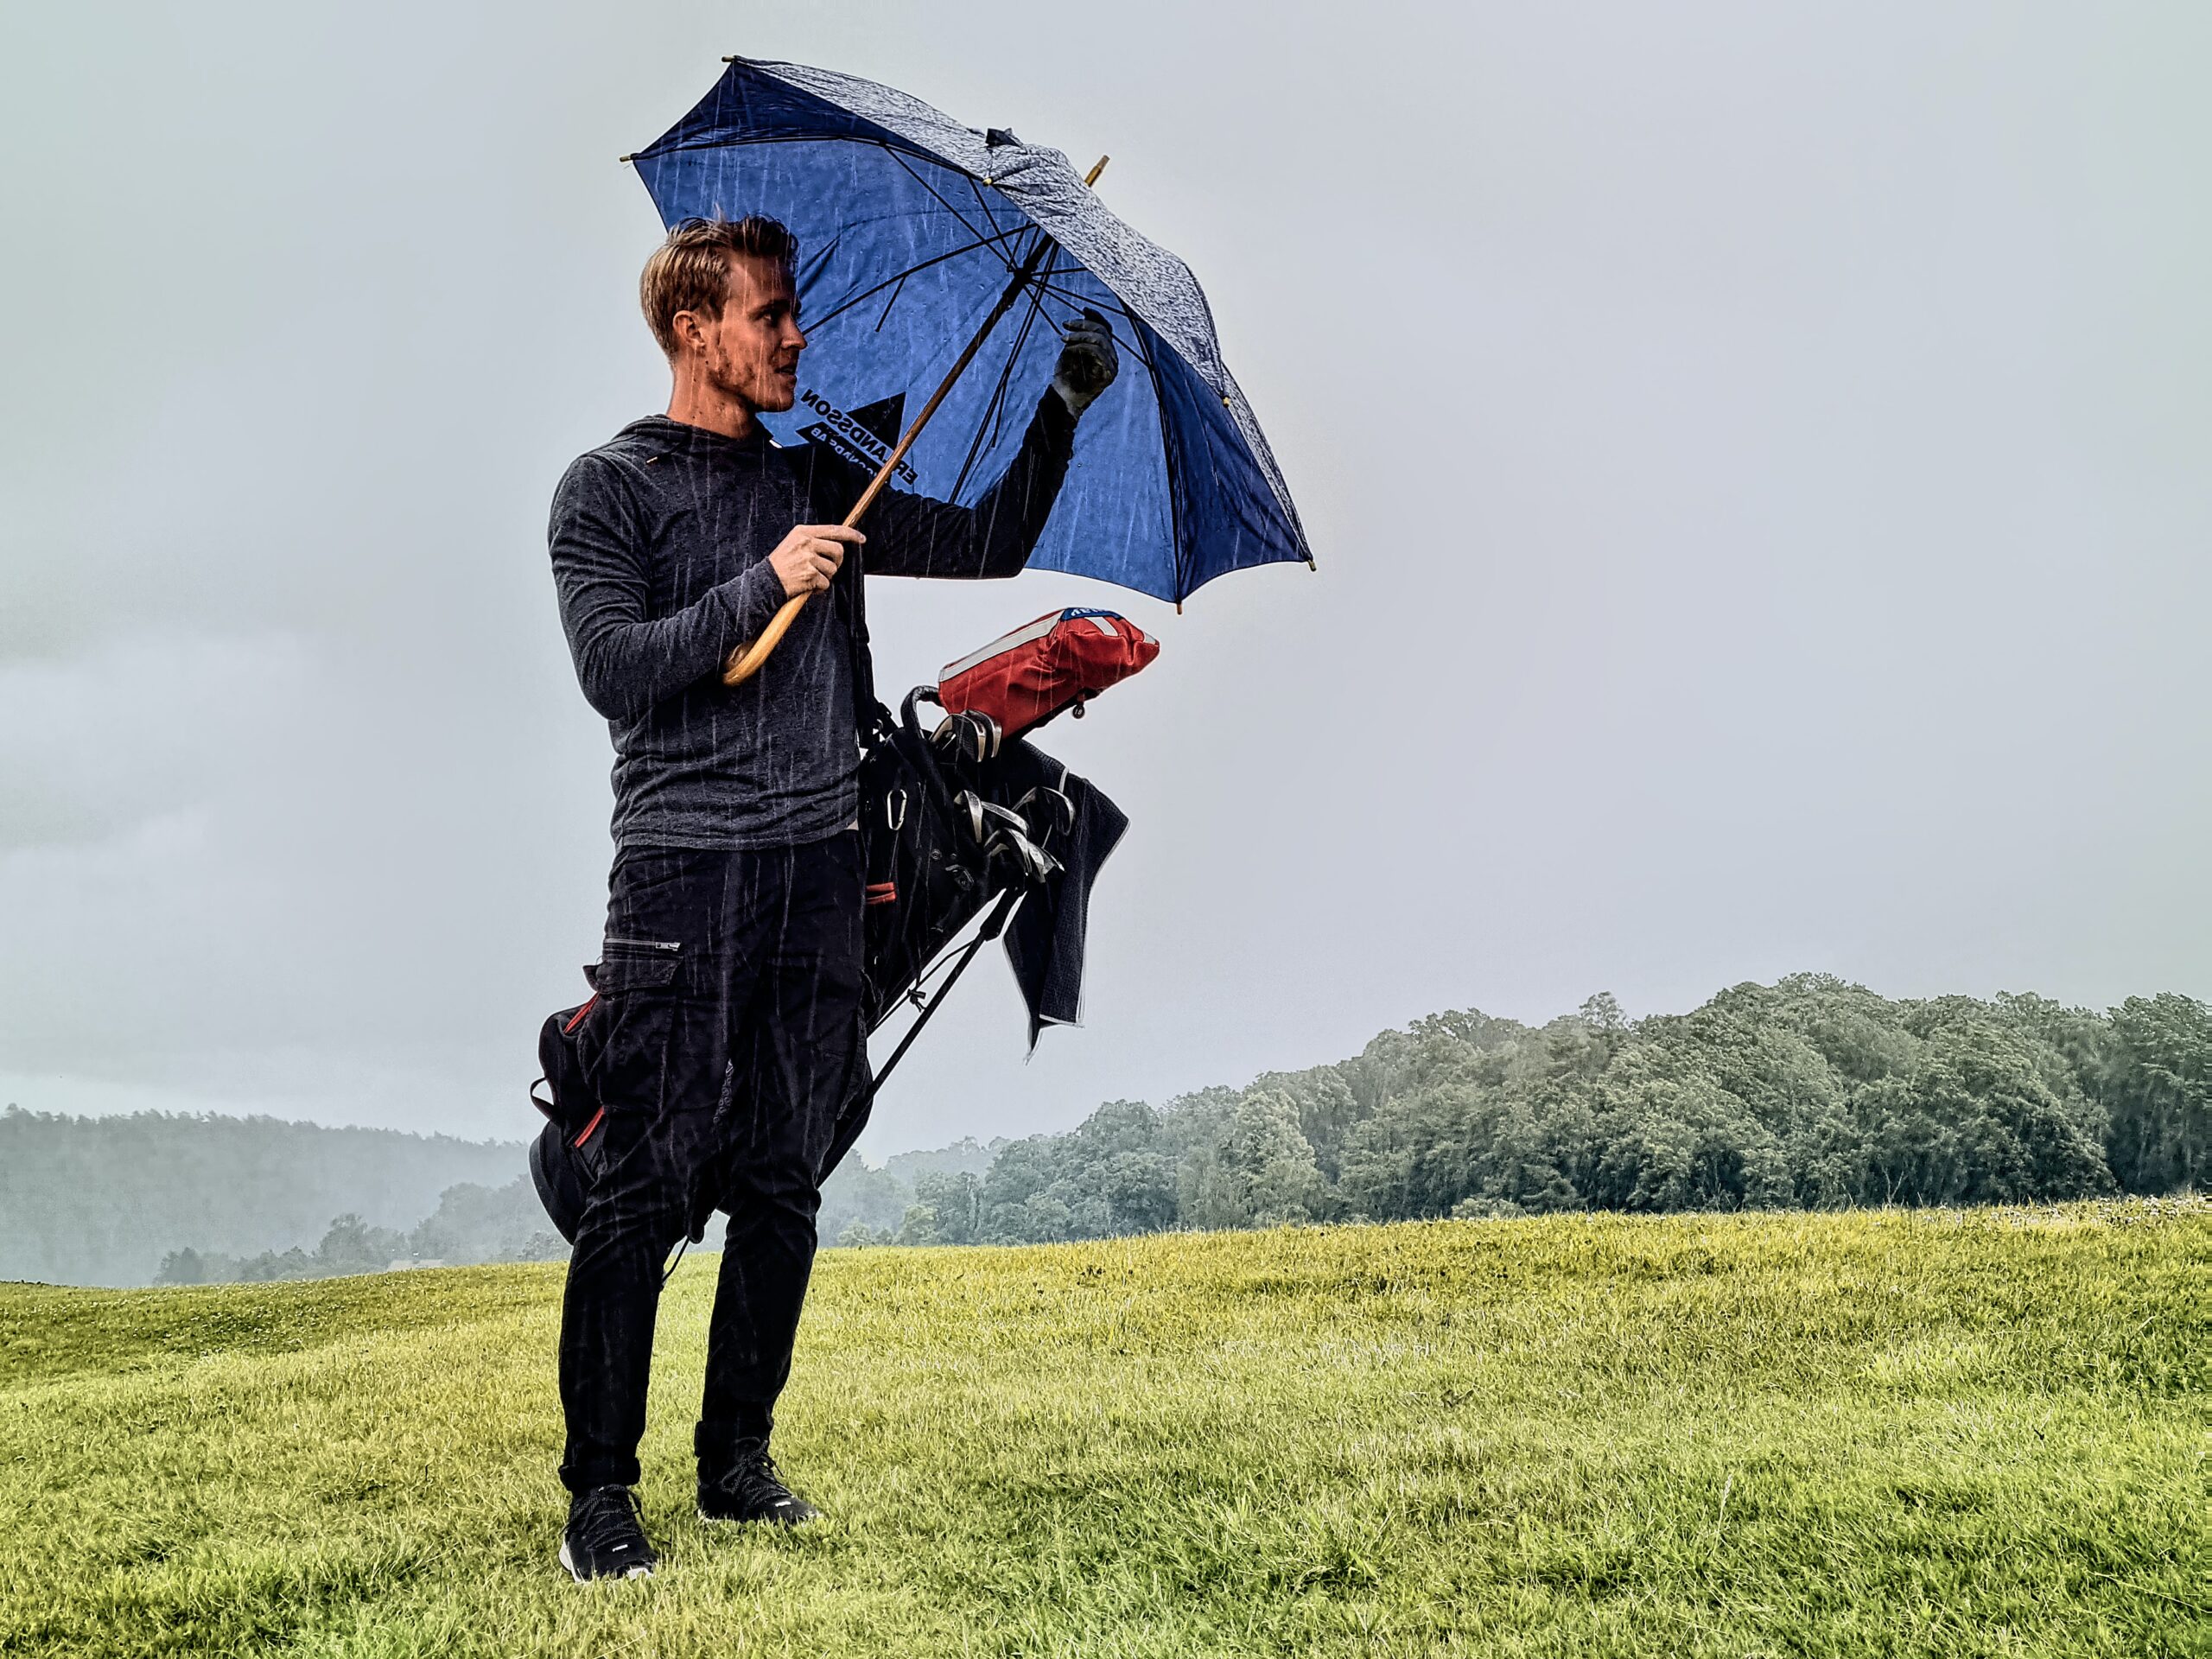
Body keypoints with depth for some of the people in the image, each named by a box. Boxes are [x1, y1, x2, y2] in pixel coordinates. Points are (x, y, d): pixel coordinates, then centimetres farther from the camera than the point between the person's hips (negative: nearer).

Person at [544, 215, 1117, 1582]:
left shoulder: (823, 484, 16)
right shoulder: (610, 490, 1)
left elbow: (988, 544, 15)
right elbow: (617, 670, -12)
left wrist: (1062, 413, 5)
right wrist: (762, 586, -17)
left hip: (819, 870, 5)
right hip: (683, 869, -5)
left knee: (784, 1188, 7)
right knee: (647, 1190, -6)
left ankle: (739, 1459, 18)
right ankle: (600, 1491, 1)